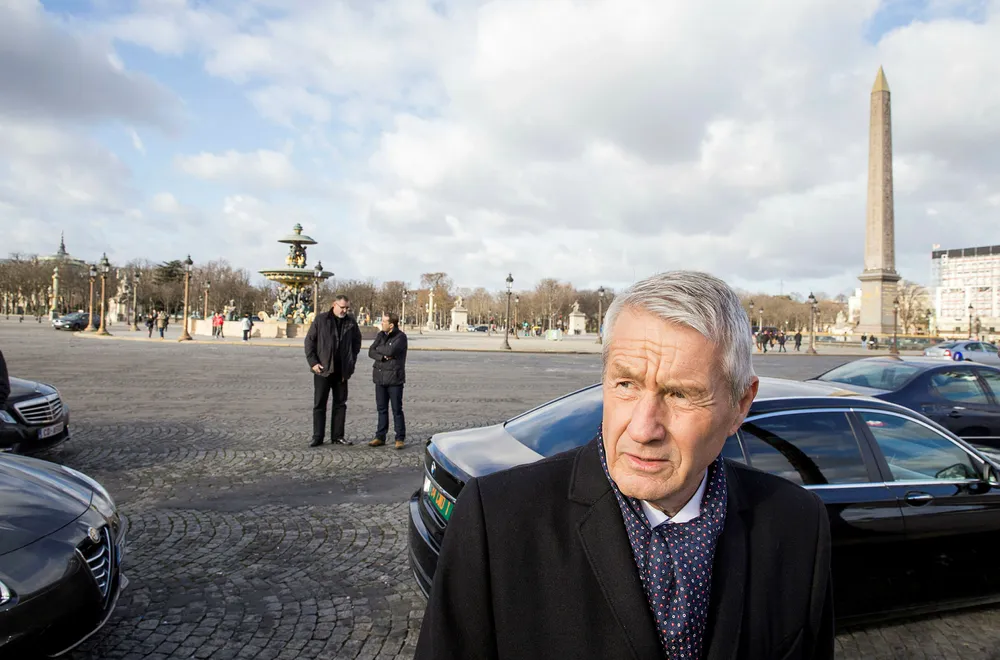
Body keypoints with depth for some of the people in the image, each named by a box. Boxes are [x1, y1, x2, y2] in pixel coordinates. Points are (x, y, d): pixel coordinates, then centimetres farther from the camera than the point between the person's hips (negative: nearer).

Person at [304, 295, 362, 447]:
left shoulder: (351, 322, 4)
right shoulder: (321, 319, -5)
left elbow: (357, 342, 15)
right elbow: (309, 341, -3)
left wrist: (352, 362, 7)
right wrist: (313, 362, -9)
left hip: (342, 371, 3)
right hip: (323, 370, -3)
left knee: (340, 404, 8)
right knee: (319, 404, 2)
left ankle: (337, 436, 17)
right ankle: (317, 437, 8)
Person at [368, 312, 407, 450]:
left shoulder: (401, 337, -9)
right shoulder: (380, 335, 10)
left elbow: (391, 351, -23)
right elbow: (371, 352, 2)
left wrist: (379, 348, -4)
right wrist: (383, 356, -17)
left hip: (394, 378, -6)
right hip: (380, 377, 6)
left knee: (397, 410, 0)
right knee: (381, 409, 10)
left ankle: (400, 439, 7)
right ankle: (380, 437, 17)